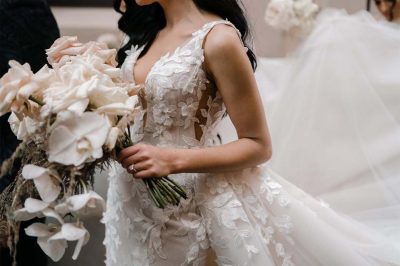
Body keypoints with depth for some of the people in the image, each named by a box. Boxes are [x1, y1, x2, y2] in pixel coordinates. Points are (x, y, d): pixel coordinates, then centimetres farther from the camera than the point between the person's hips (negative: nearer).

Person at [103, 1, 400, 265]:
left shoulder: (217, 39, -18)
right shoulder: (146, 31, 4)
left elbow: (258, 146, -15)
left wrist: (173, 160, -24)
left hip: (189, 204, -7)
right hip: (132, 197, 7)